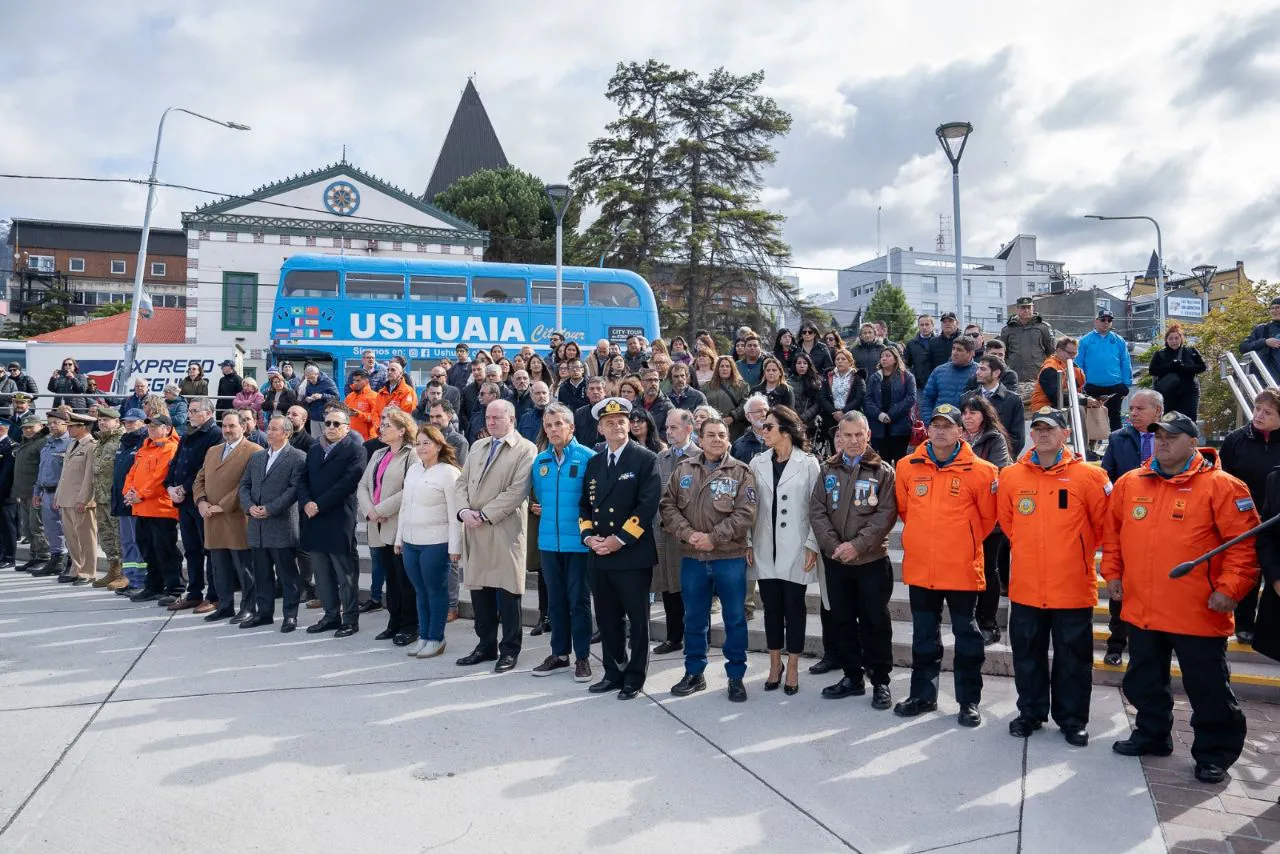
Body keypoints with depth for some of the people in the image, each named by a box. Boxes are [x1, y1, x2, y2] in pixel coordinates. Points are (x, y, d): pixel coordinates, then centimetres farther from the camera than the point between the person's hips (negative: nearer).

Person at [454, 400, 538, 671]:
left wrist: (485, 515, -16)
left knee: (507, 592, 0)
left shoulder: (526, 450, -5)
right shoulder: (477, 446, 18)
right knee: (479, 589, 11)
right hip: (475, 531, 6)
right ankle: (486, 645, 24)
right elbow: (462, 482, 14)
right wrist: (464, 510, -5)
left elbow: (517, 491, -14)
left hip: (504, 531, -6)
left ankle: (509, 649, 12)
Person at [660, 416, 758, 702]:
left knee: (735, 618, 6)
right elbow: (668, 506, 3)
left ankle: (736, 675, 20)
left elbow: (745, 514, -10)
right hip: (691, 557, 3)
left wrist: (713, 537, -16)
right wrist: (688, 533, -11)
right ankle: (694, 672, 27)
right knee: (694, 618, 13)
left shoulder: (741, 472, -2)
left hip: (730, 557, -2)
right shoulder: (683, 469, 7)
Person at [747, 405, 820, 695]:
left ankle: (792, 667, 18)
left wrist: (812, 546, -8)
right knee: (771, 607, 10)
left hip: (795, 550, -3)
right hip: (765, 549, 3)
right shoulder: (757, 463, 5)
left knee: (794, 607, 5)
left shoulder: (808, 464, -4)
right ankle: (775, 665, 23)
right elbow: (750, 506, 6)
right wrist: (747, 543, 3)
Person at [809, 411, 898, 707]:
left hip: (872, 560, -3)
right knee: (841, 621, 10)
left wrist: (858, 545, -17)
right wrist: (833, 545, -12)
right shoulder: (827, 470, 7)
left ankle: (880, 681, 16)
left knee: (875, 622, 3)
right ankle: (852, 677, 24)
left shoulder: (883, 471, -1)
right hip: (835, 560, 3)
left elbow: (886, 514, -9)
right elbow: (817, 511, 1)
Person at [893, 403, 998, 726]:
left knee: (966, 635, 9)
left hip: (962, 569, -3)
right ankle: (923, 695, 28)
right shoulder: (907, 466, 0)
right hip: (920, 567, 3)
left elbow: (987, 516, 2)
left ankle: (969, 701, 22)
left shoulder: (979, 470, -9)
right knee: (924, 636, 15)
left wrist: (965, 543, 9)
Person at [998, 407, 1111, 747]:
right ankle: (1030, 712, 28)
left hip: (1073, 586, -2)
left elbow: (1103, 525, 2)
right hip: (1025, 585, 2)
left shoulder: (1088, 476, -7)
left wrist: (1077, 553, 6)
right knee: (1027, 654, 13)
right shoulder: (1011, 476, 1)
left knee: (1073, 656, 9)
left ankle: (1072, 719, 24)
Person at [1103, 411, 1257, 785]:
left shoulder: (1220, 486, -9)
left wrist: (1230, 588, -16)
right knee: (1145, 682, 19)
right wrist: (1113, 572, 10)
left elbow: (1244, 541, -11)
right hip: (1141, 609, 5)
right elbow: (1112, 533, 15)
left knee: (1208, 688, 8)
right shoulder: (1129, 483, 5)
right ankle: (1152, 735, 38)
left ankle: (1215, 753, 25)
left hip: (1198, 613, -5)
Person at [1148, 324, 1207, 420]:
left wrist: (1185, 367, -16)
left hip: (1188, 394, 0)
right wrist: (1170, 366, -19)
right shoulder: (1160, 354, 6)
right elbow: (1152, 370, -5)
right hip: (1167, 394, 0)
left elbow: (1203, 367, 0)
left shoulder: (1191, 351, 7)